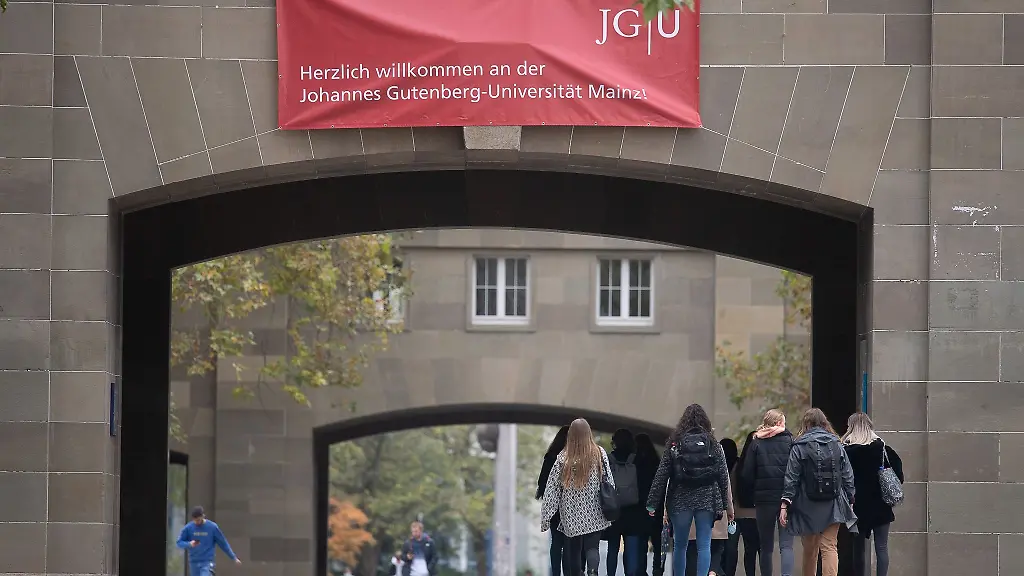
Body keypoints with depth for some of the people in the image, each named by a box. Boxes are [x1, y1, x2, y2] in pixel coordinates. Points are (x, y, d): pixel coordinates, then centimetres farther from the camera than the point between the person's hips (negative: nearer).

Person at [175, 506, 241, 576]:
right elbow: (179, 543, 2)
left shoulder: (212, 527, -4)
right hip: (194, 562, 3)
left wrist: (234, 558, 7)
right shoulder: (188, 528, 0)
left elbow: (223, 543, 3)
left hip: (207, 563, -3)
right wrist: (189, 544, -20)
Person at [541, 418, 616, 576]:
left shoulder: (563, 458, -5)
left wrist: (545, 517, 3)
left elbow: (552, 489, -3)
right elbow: (609, 481, -1)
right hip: (594, 515, 0)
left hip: (572, 515, 0)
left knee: (574, 551, 11)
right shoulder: (599, 454, -4)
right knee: (592, 547, 3)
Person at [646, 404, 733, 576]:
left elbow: (661, 475, -1)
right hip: (707, 499, 0)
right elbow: (723, 476, 2)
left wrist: (652, 503, 4)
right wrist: (728, 504, 8)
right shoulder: (713, 444, 1)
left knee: (680, 546, 12)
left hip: (680, 500, 0)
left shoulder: (674, 443, 0)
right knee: (704, 546, 1)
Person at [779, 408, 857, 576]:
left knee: (809, 549, 11)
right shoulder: (837, 445, 5)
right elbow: (848, 476, 6)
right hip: (833, 505, 1)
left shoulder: (799, 447, -2)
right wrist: (850, 500, 14)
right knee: (829, 547, -4)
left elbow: (791, 479, -5)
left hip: (807, 507, -1)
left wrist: (785, 504, -4)